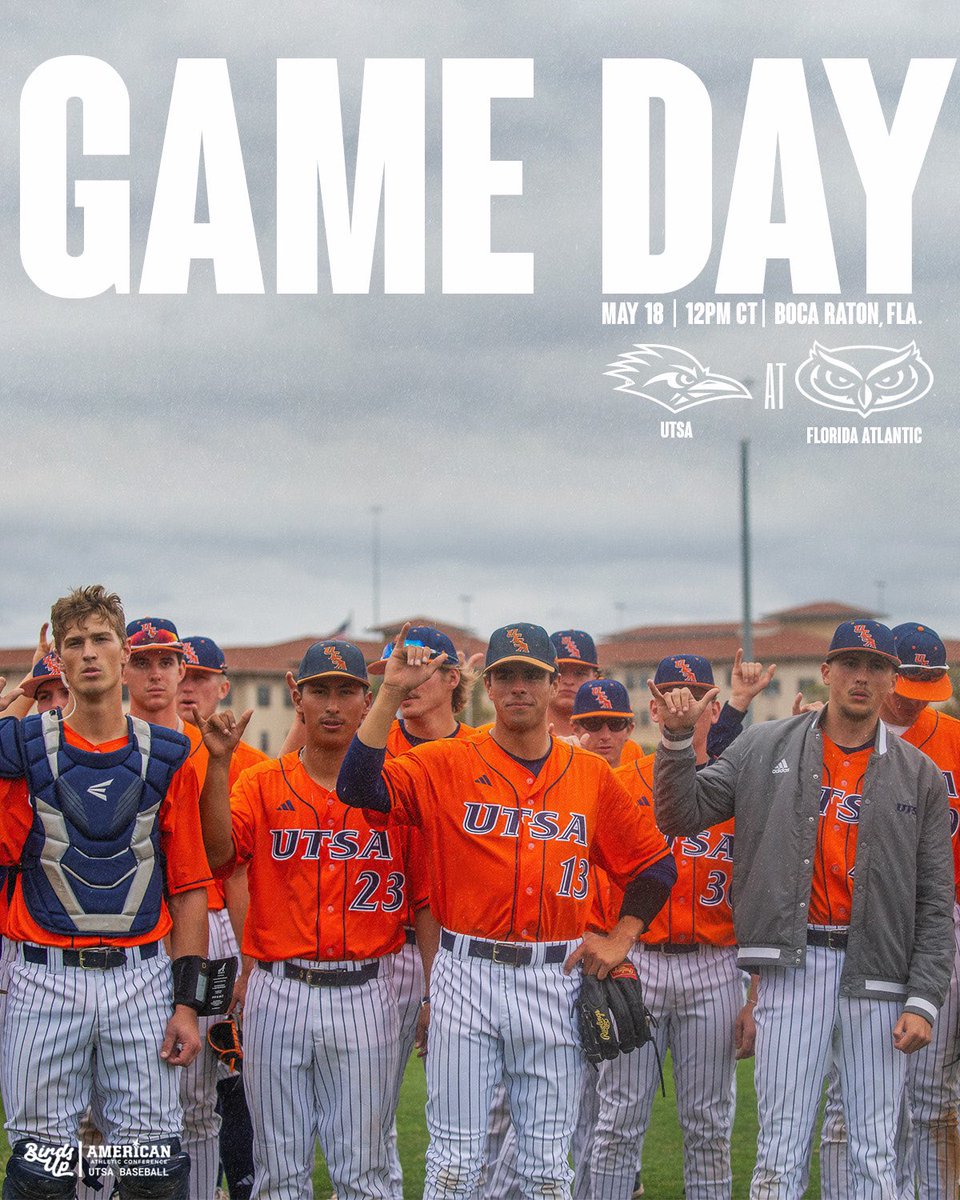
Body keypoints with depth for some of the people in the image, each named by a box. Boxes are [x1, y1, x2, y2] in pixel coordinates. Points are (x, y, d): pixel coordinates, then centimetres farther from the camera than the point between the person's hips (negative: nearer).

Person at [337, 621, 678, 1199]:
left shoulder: (592, 775, 7)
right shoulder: (447, 763, 1)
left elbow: (655, 863, 15)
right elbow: (359, 787, -14)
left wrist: (621, 938, 5)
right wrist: (392, 694, -17)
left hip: (556, 978, 2)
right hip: (467, 975, -2)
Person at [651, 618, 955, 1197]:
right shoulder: (764, 748, 8)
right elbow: (682, 815, 7)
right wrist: (678, 739, -8)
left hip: (877, 974, 1)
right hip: (794, 965, -1)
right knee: (782, 1148, -2)